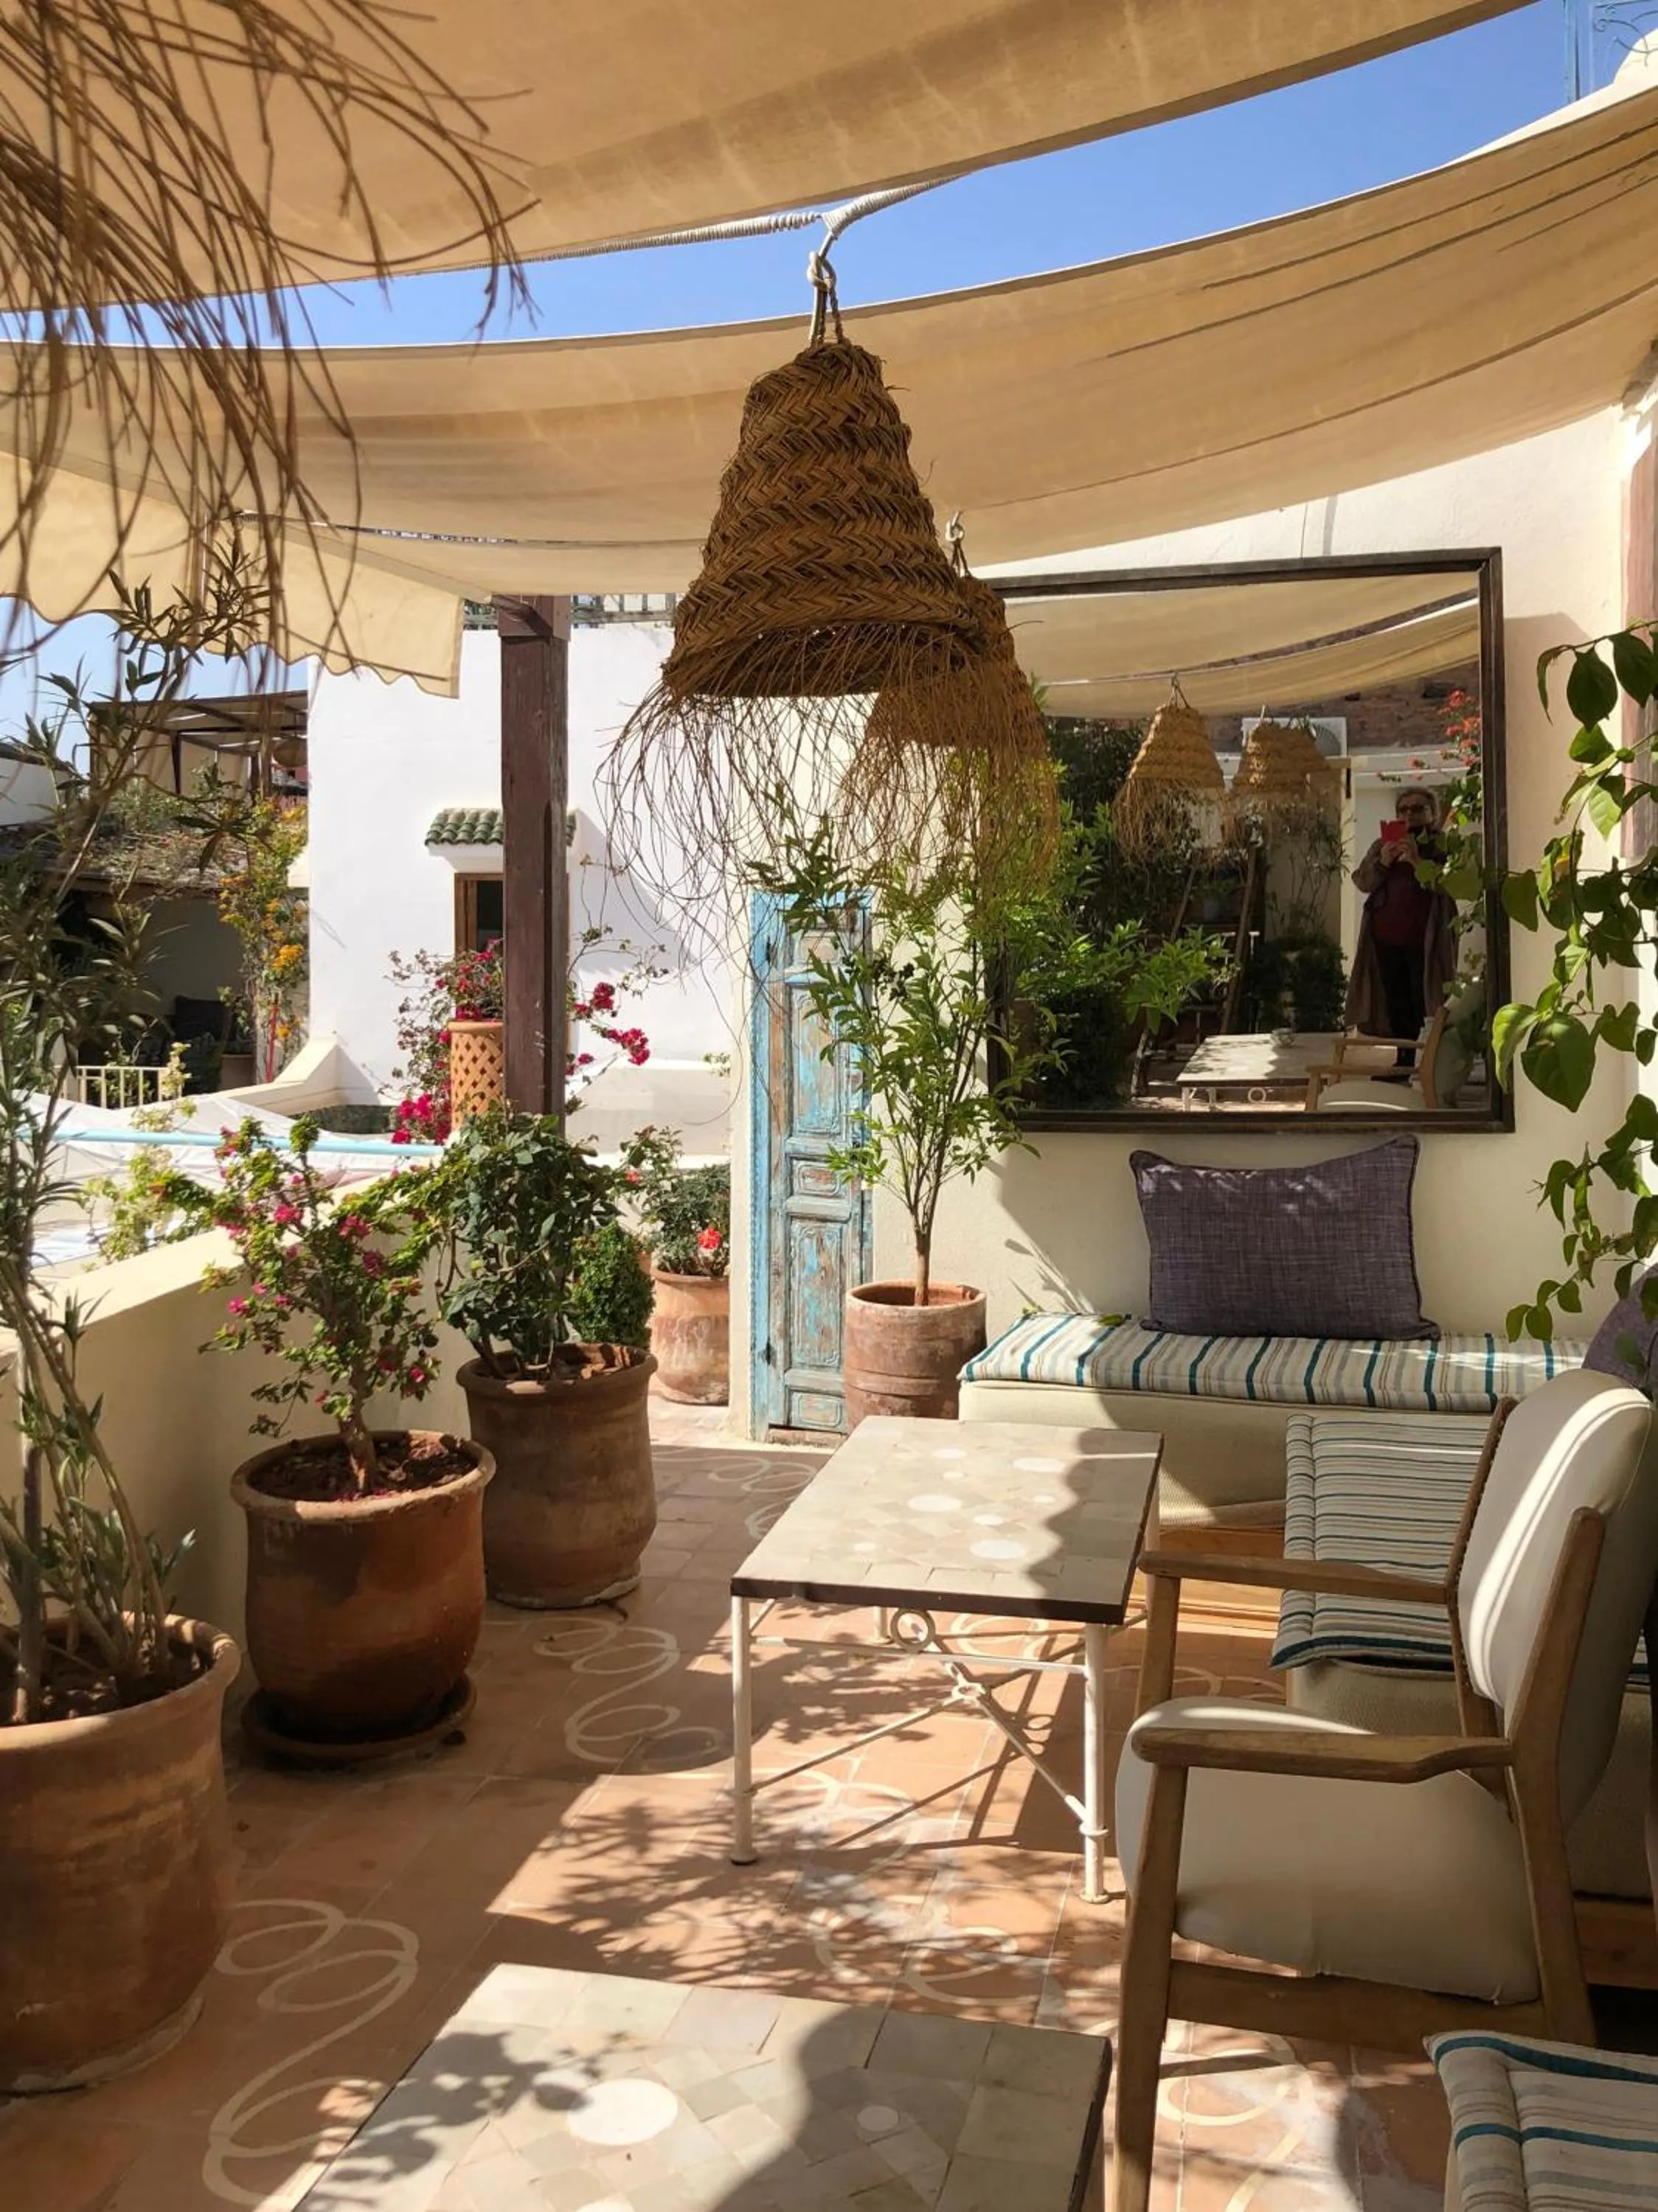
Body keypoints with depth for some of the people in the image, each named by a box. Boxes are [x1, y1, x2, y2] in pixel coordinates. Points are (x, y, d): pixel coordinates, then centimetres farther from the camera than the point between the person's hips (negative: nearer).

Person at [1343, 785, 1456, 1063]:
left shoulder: (1444, 847, 2)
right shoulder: (1383, 846, 18)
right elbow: (1362, 882, 9)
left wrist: (1417, 861, -24)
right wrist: (1382, 863, -10)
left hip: (1424, 941, -5)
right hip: (1386, 938, 5)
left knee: (1425, 1003, -10)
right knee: (1397, 1006, 9)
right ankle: (1404, 1065, 16)